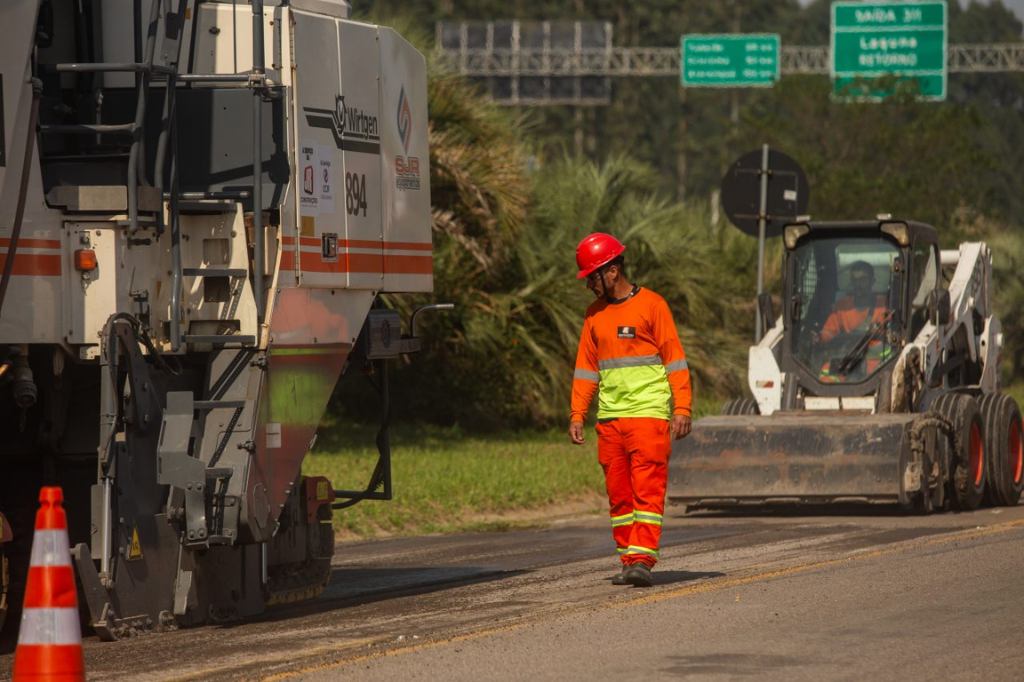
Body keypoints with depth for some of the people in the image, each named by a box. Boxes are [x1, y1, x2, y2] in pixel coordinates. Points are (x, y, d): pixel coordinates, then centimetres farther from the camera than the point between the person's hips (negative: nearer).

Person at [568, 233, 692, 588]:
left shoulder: (651, 305, -2)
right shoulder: (594, 314, 14)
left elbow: (675, 359, -3)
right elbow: (586, 368, 17)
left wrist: (682, 409, -11)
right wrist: (577, 415, 8)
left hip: (648, 413, -6)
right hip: (609, 419, 6)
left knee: (648, 491, -10)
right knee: (618, 494, 4)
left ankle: (643, 560, -15)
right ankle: (628, 559, 8)